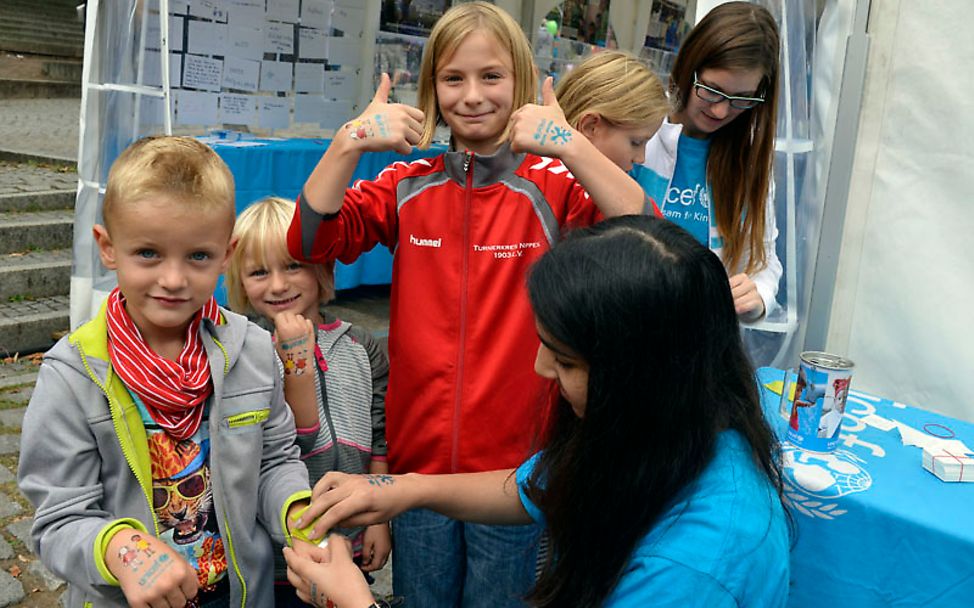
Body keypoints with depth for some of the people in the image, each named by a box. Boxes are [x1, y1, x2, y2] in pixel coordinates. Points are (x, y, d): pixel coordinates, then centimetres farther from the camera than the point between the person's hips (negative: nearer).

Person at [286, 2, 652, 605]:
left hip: (513, 461, -2)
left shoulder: (551, 184, -7)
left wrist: (572, 148, -32)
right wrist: (349, 143, -21)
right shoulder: (409, 185, 2)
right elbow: (310, 240, -9)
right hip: (418, 453, 3)